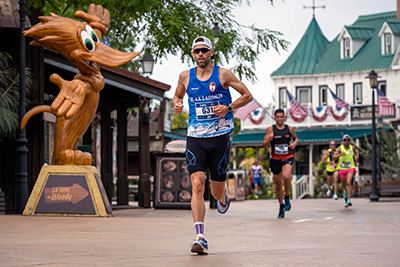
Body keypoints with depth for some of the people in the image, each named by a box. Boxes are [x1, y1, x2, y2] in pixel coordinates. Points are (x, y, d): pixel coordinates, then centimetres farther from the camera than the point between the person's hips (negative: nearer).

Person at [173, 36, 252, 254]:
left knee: (216, 191, 6)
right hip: (195, 138, 1)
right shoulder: (186, 76, 7)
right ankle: (200, 237, -20)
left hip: (219, 137, -1)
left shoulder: (222, 74, -1)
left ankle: (223, 197, 47)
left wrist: (228, 108, -11)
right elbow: (177, 95, 25)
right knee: (197, 184, -16)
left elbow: (247, 95, 4)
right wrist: (177, 104, 2)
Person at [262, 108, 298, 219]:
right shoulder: (270, 129, -1)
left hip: (288, 158, -1)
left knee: (286, 176, -30)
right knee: (278, 184, 9)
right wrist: (269, 139, -23)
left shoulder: (290, 129, 3)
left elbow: (295, 138, 22)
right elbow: (264, 145, -3)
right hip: (275, 159, 1)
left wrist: (294, 143, -1)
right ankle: (281, 206, 26)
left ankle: (287, 197, -6)